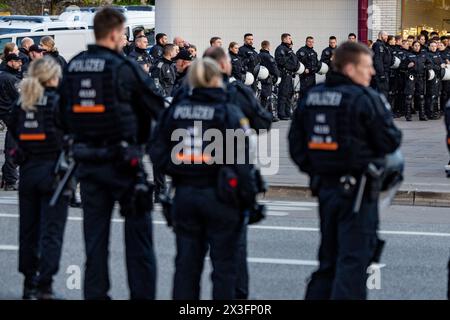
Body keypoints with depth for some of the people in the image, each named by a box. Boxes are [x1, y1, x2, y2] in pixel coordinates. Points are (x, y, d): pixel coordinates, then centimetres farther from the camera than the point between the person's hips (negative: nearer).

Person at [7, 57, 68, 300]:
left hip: (27, 169, 5)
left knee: (28, 228, 14)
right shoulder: (57, 101, -11)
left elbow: (12, 131, 12)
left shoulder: (21, 102, 4)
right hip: (53, 170, -5)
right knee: (52, 231, -2)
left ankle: (29, 284, 20)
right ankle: (44, 286, -8)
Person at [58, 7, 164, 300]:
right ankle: (142, 293, 4)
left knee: (95, 234, 11)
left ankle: (95, 293, 12)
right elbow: (157, 108, -3)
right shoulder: (124, 68, -12)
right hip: (122, 159, -5)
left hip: (86, 160, 5)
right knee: (137, 232, 4)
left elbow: (65, 114, 13)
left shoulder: (73, 67, 4)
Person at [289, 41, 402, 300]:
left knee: (328, 258, 18)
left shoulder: (311, 97, 8)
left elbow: (296, 143, 11)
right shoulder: (365, 99, -14)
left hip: (325, 188, 7)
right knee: (354, 259, -4)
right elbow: (390, 142, -12)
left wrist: (315, 171, 15)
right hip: (358, 188, -7)